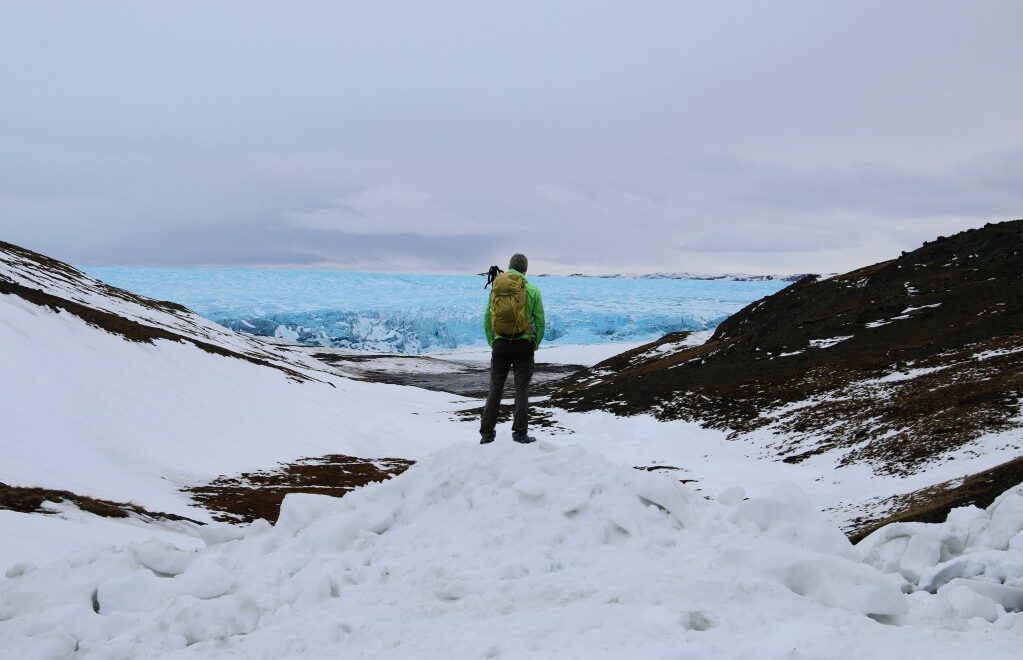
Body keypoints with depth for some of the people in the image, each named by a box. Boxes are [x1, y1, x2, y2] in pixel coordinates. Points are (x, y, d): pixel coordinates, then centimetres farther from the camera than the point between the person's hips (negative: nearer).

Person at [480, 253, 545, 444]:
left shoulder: (495, 289, 4)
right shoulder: (532, 290, -4)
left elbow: (487, 320, 5)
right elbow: (540, 321, -2)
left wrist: (492, 342, 13)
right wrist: (535, 344, 10)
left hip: (500, 344, 2)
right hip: (523, 345, -2)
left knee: (495, 389, 10)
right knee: (522, 389, 4)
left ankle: (486, 433, 10)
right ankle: (520, 432, 3)